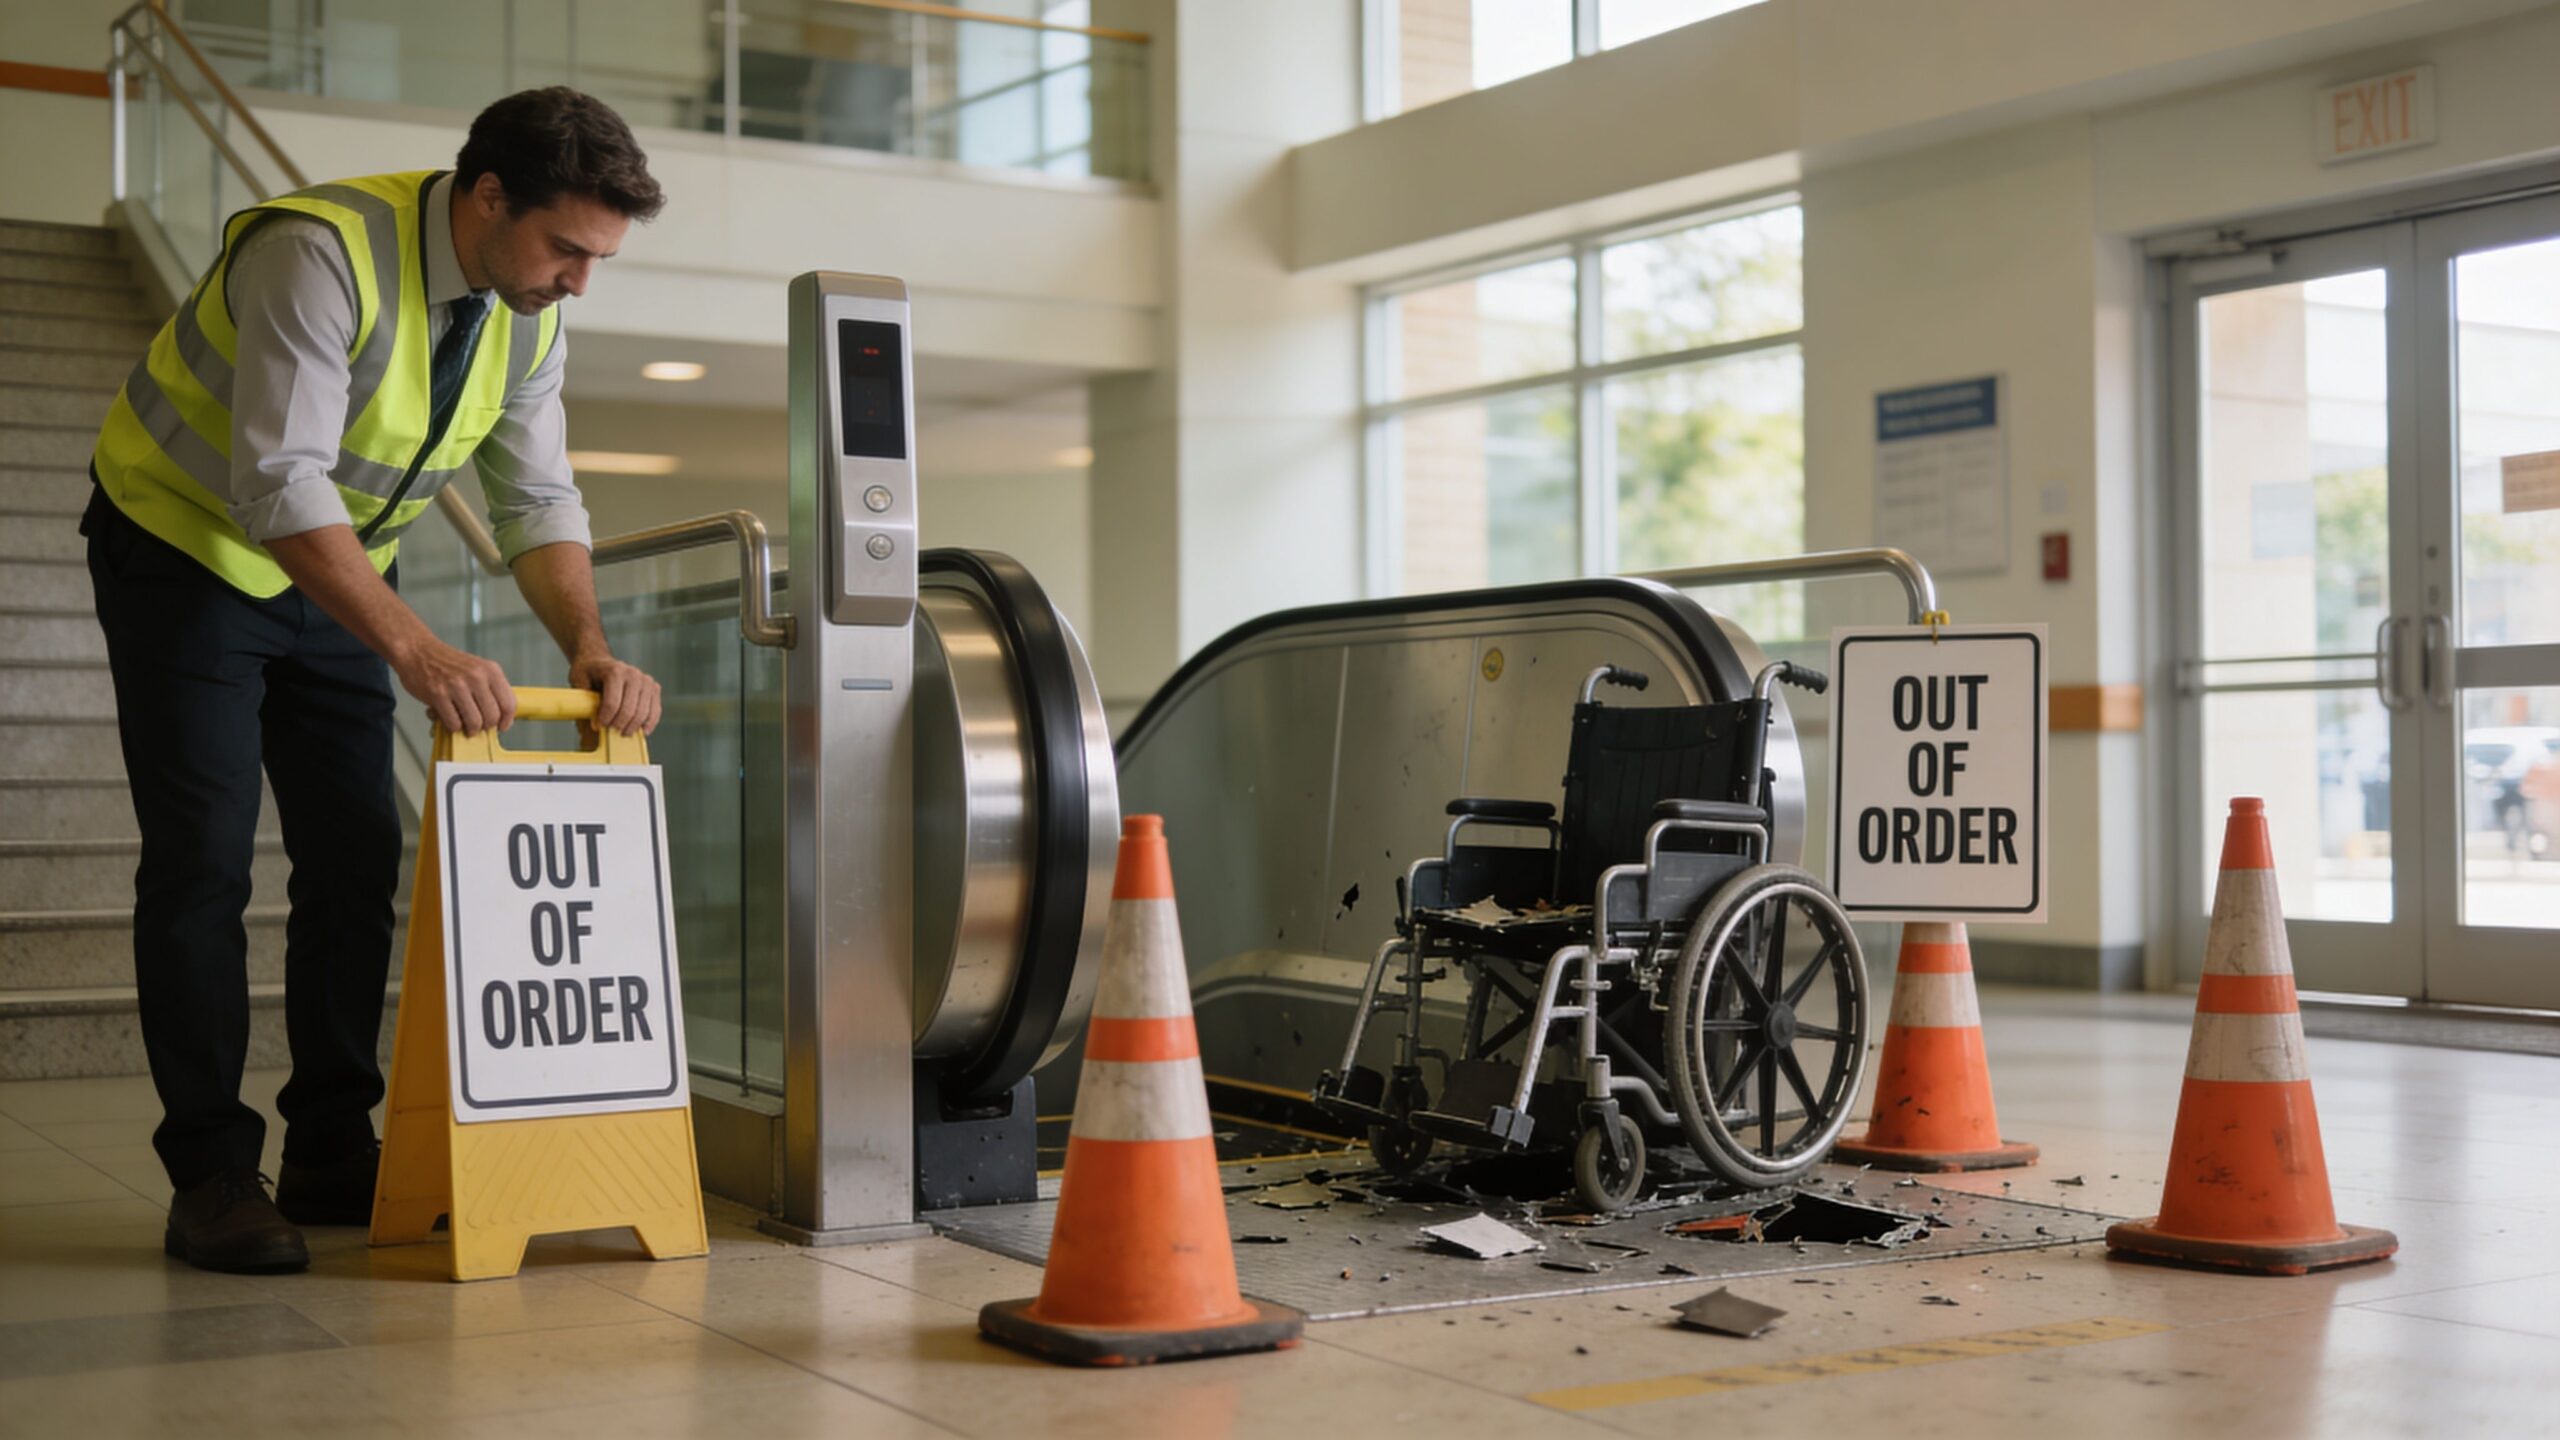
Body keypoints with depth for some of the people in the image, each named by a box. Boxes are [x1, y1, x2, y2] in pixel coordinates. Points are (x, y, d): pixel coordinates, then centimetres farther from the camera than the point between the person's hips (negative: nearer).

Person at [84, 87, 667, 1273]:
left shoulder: (527, 318, -8)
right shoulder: (323, 252, -31)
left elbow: (537, 499, -6)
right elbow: (281, 483, -39)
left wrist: (589, 648, -24)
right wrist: (417, 652, -47)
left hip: (334, 570, 7)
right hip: (189, 546, -7)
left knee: (359, 856, 2)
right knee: (202, 858, -10)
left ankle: (332, 1151, 12)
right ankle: (211, 1173, -3)